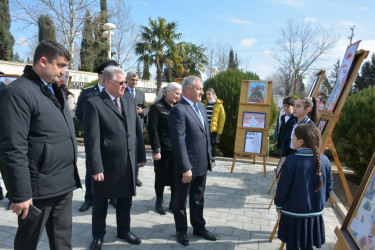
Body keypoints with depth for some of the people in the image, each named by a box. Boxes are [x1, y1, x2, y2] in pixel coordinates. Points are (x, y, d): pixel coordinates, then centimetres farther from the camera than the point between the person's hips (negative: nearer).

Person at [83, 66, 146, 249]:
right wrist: (95, 168, -17)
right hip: (106, 164, -5)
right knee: (101, 202, 15)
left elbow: (137, 130, 9)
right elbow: (91, 139, -16)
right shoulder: (94, 103, -12)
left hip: (128, 163, 5)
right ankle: (98, 235, 36)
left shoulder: (129, 101, 6)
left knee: (125, 199, 19)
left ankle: (124, 230, 40)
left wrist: (141, 155, 8)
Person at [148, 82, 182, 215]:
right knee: (161, 177, 10)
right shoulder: (156, 107, -6)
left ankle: (173, 203, 26)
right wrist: (156, 150, -14)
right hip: (163, 149, -4)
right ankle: (159, 202, 29)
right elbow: (153, 130, -10)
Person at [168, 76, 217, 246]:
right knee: (181, 200, 14)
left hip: (202, 164, 8)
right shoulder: (178, 110, -18)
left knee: (198, 199, 22)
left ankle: (199, 227, 39)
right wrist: (185, 168, -22)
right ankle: (181, 231, 32)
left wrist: (209, 157, 13)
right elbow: (179, 142, -22)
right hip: (187, 166, -7)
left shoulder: (201, 106, 9)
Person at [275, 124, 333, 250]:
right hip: (315, 214, 4)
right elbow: (328, 188, 3)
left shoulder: (292, 161, -21)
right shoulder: (324, 160, -8)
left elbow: (282, 188, -14)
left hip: (293, 214, -4)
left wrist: (278, 205, 3)